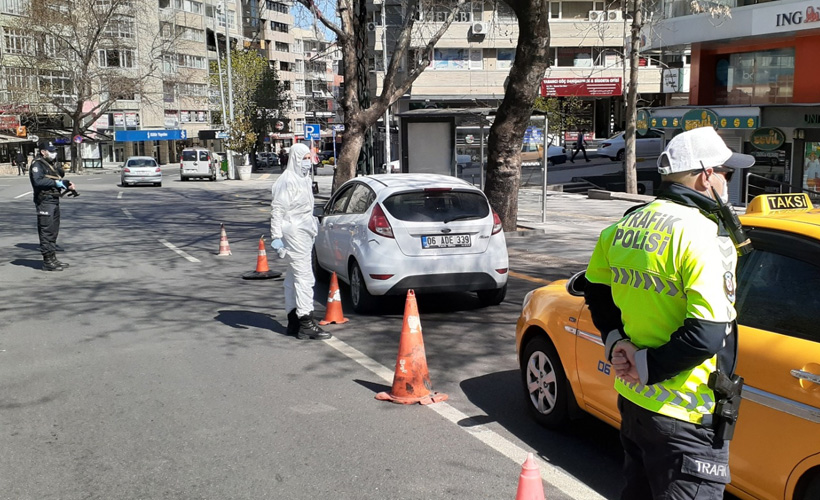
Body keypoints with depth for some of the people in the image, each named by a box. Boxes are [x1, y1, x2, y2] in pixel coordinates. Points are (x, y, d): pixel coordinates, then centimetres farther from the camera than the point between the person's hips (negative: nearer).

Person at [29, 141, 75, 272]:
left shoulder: (52, 164, 18)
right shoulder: (37, 165, -10)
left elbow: (59, 179, 24)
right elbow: (37, 181, -24)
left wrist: (67, 183, 5)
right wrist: (55, 182, -22)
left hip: (54, 200, 10)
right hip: (44, 201, -10)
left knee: (54, 231, 15)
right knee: (46, 231, -7)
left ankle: (53, 258, 24)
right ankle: (47, 261, -3)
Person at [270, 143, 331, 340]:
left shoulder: (303, 179, 16)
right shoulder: (287, 181, -14)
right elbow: (277, 209, -18)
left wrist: (312, 226, 24)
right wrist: (276, 236, -23)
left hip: (304, 233, 10)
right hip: (293, 233, -10)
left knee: (293, 277, 14)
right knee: (304, 276, -12)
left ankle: (294, 320, 21)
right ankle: (306, 323, -12)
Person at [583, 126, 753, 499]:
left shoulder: (625, 226, 4)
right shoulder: (701, 235, -20)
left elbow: (596, 292, 16)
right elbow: (708, 333, -26)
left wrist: (615, 342, 7)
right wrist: (647, 367, -14)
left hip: (632, 399, 8)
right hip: (682, 416, -8)